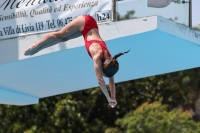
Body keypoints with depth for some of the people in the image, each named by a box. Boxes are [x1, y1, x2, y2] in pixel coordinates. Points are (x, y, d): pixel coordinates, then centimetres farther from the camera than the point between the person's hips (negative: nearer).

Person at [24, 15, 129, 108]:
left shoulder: (109, 59, -17)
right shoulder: (98, 56, -33)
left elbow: (111, 79, -7)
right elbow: (100, 80, -35)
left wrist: (113, 98, -10)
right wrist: (109, 99, -33)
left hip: (91, 25, 5)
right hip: (85, 22, -5)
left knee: (64, 38, 18)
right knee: (59, 35, 11)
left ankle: (36, 49, 33)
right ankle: (36, 46, 31)